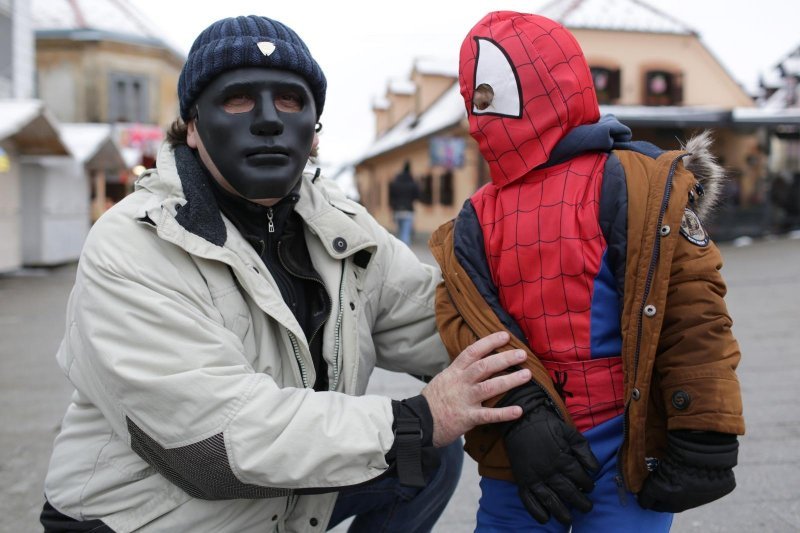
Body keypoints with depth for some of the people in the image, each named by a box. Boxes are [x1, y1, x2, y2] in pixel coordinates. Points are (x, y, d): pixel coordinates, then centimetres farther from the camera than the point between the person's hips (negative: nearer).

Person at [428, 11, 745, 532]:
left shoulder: (632, 185, -6)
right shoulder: (473, 224, 8)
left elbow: (692, 313, -8)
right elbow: (468, 328, -2)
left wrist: (705, 439, -10)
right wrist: (518, 414, -16)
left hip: (626, 446, -4)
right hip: (519, 452, 4)